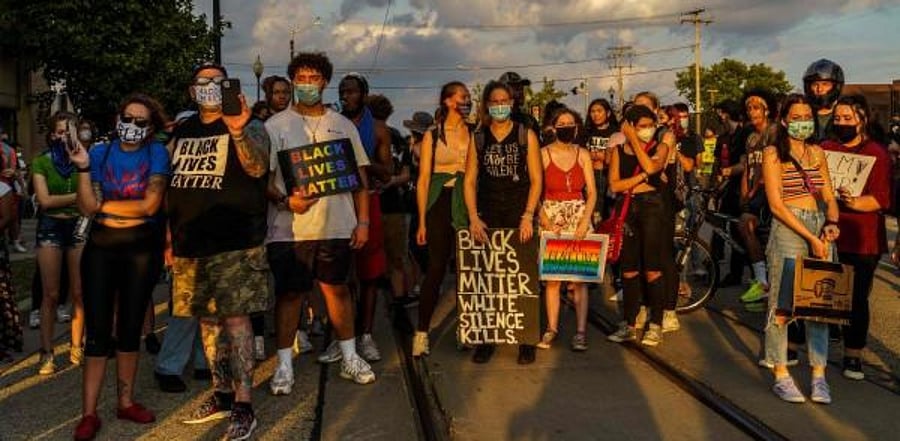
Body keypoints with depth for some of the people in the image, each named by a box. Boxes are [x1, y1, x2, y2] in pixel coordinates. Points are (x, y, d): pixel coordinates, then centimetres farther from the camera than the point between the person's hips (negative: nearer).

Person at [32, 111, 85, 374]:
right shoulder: (42, 162, 2)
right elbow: (45, 200, -7)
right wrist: (78, 196, -10)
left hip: (79, 225, 1)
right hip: (51, 227, 0)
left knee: (79, 293, 2)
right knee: (51, 294, 1)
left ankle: (77, 347, 16)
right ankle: (47, 353, 10)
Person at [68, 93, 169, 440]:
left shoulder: (156, 153, -2)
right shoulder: (100, 153, 1)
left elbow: (150, 204, -13)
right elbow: (88, 208, -7)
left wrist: (106, 205, -7)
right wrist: (83, 168, -17)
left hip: (142, 249, 0)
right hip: (101, 247, 0)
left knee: (131, 327, 10)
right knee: (98, 330, -3)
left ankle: (126, 402, 22)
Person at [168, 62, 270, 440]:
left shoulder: (246, 127, -1)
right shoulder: (181, 132, 15)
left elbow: (258, 168, -19)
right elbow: (171, 186, 20)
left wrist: (238, 134, -37)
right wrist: (171, 238, 16)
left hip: (235, 242, -6)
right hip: (191, 244, 6)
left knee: (235, 318, -10)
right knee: (207, 319, 11)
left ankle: (243, 407, -6)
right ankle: (221, 394, 23)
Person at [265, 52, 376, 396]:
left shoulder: (342, 125, 11)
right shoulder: (275, 126, 3)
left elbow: (359, 175, 11)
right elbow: (263, 176, -1)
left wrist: (363, 220, 4)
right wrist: (285, 200, -21)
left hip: (337, 224, 2)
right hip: (290, 227, -2)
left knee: (337, 289, 11)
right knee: (288, 293, 4)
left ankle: (349, 358, 23)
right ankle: (284, 365, 15)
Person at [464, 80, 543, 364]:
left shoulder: (526, 136, 5)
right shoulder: (478, 139, 10)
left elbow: (536, 180, 2)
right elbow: (470, 181, 8)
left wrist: (528, 216, -8)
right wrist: (473, 218, -4)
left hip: (520, 221, -2)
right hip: (487, 222, 2)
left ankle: (526, 341, 8)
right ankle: (486, 339, 11)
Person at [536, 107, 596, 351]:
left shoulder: (583, 154, 7)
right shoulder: (543, 154, 1)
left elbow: (592, 192, 5)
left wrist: (585, 221, -7)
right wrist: (546, 222, -11)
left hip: (579, 217, 1)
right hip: (551, 217, -1)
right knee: (552, 276, -1)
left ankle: (581, 331, 0)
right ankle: (551, 328, 9)